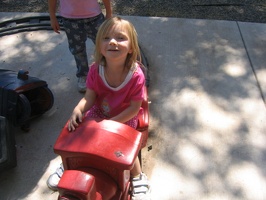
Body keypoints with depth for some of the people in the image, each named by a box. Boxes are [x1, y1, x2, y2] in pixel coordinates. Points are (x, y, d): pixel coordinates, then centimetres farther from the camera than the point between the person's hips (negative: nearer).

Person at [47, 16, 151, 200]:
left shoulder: (136, 76, -28)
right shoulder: (96, 70, -19)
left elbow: (134, 108, -20)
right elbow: (89, 97, -11)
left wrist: (111, 123, -25)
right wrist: (78, 110, -32)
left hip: (125, 118, -3)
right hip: (99, 112, 4)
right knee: (74, 129, -3)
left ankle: (138, 178, 12)